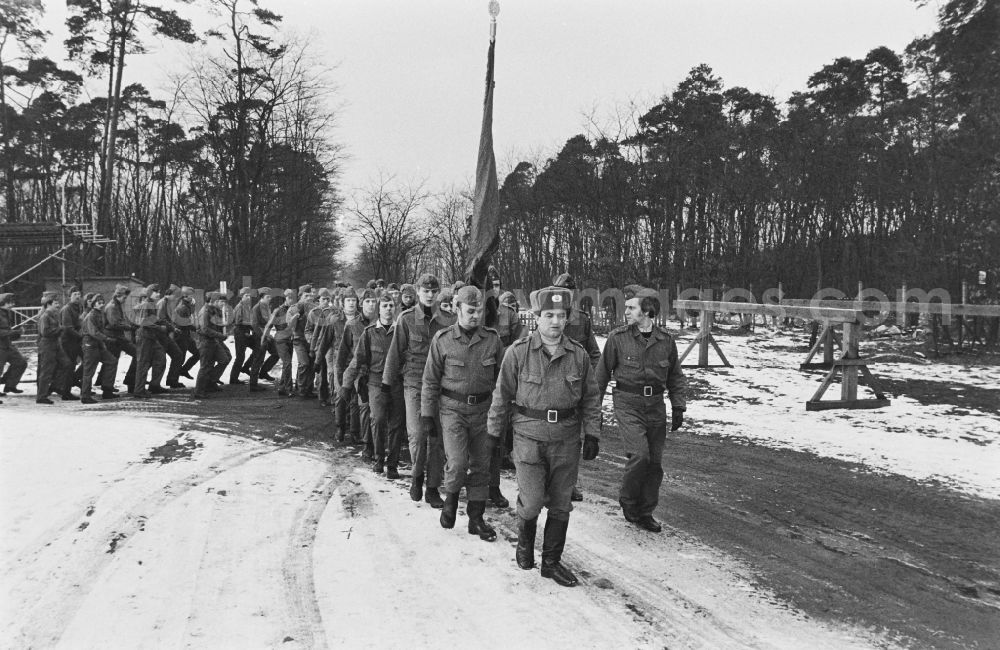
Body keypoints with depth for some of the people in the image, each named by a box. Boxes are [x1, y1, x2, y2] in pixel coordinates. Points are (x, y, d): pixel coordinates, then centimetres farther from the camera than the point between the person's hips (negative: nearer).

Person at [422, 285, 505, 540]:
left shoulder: (492, 339, 0)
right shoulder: (443, 339, -5)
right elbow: (430, 380, 0)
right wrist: (427, 416, -2)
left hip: (483, 409, 3)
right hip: (452, 408, -2)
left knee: (481, 465, 8)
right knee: (457, 462, -14)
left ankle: (476, 518, 22)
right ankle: (451, 497, 17)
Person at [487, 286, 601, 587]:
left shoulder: (578, 354, 2)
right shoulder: (518, 352, -7)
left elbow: (591, 397, 9)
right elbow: (502, 395, -1)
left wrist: (592, 434, 3)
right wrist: (494, 433, 3)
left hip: (567, 439, 3)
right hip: (529, 436, -3)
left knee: (561, 505, 9)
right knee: (532, 501, -6)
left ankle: (551, 562, 26)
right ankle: (524, 540, 27)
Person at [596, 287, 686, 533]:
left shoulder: (665, 340, 3)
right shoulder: (618, 338, -4)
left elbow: (675, 376, 14)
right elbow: (602, 373, 2)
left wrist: (678, 407, 6)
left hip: (656, 405, 3)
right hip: (628, 404, -3)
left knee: (655, 462, 6)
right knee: (639, 454, -17)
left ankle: (645, 513, 23)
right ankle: (627, 500, 9)